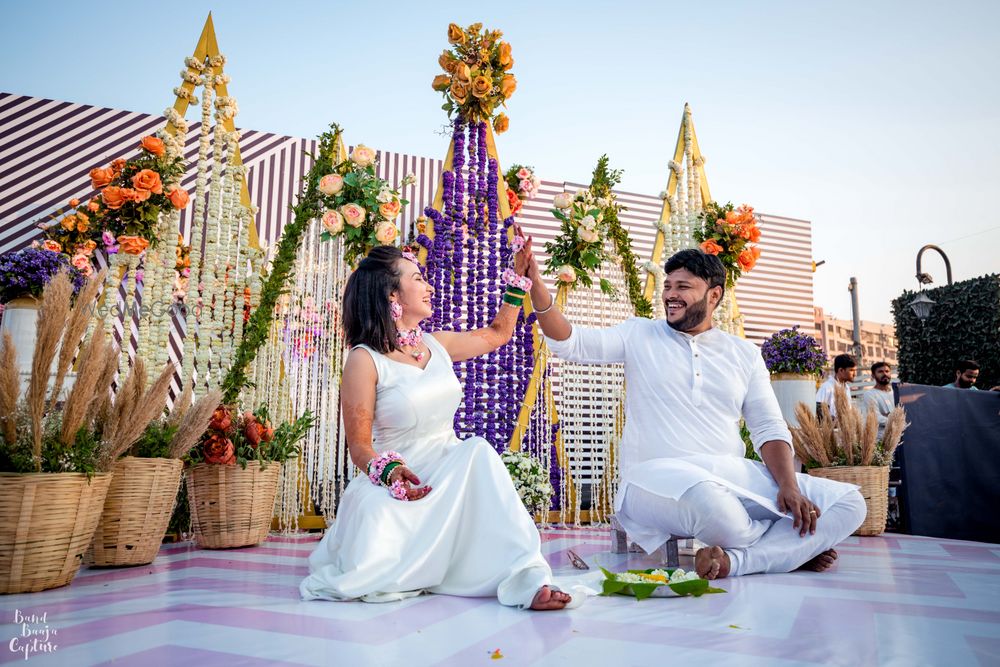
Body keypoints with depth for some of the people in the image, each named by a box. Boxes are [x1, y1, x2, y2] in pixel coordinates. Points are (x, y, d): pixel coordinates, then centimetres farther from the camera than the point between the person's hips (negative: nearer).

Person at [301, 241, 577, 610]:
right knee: (372, 567, -35)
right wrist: (388, 470, -32)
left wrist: (518, 277, 22)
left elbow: (498, 333, 26)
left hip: (451, 471, 5)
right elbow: (359, 444, -10)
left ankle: (524, 577, -34)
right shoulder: (365, 359, -8)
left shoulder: (437, 345, 11)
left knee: (479, 451, -31)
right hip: (398, 479, -4)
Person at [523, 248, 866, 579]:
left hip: (734, 476, 4)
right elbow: (570, 342, -3)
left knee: (849, 502, -11)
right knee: (705, 498, -40)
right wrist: (536, 283, -18)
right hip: (658, 476, -3)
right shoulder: (639, 334, 9)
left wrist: (789, 486, -10)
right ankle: (789, 547, -7)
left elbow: (770, 429, 9)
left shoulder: (745, 354, 13)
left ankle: (734, 560, -26)